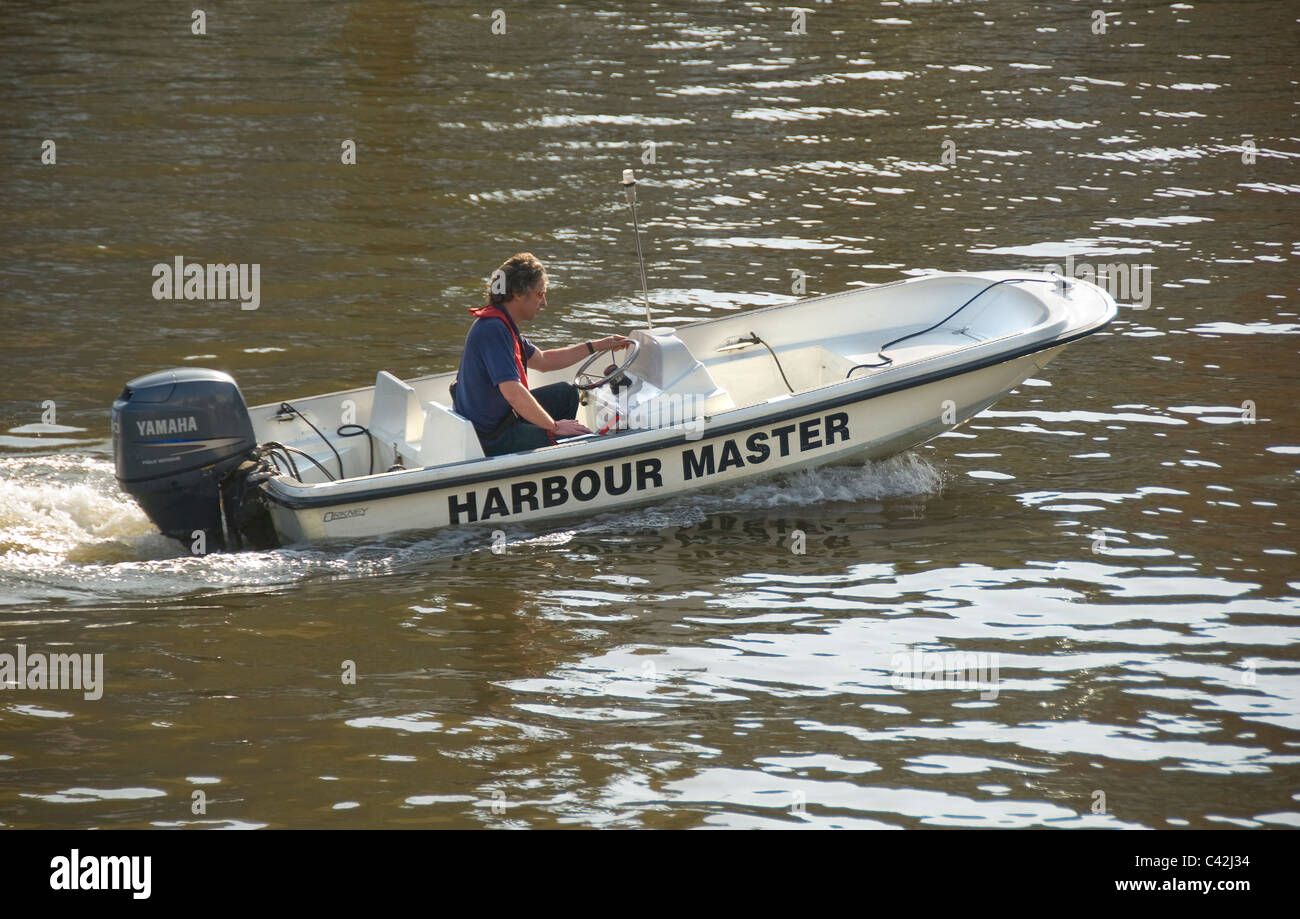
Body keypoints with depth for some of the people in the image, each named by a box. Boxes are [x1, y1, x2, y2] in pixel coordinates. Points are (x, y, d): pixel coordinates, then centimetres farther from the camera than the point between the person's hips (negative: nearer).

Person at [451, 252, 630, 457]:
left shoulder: (503, 325, 11)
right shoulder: (493, 329, -24)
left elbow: (542, 360, 25)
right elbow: (513, 392, -30)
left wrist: (598, 346, 24)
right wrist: (554, 426, -20)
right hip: (493, 439, -11)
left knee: (566, 393, 26)